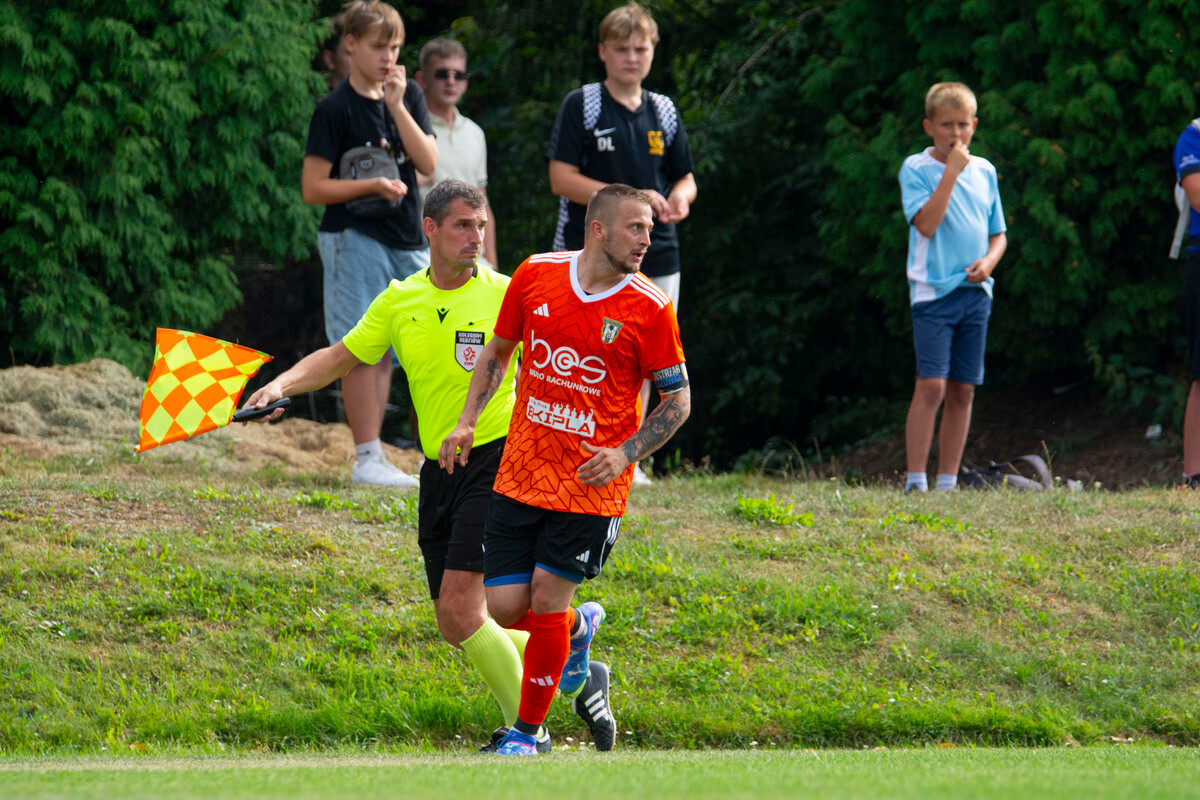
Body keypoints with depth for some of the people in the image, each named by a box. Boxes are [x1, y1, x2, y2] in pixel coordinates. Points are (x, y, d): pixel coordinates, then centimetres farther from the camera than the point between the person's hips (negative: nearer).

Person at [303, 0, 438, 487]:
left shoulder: (409, 96, 12)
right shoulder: (336, 109, -6)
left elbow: (428, 163, 0)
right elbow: (313, 188, -8)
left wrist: (397, 106, -9)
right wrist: (373, 185, -18)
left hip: (407, 239, 5)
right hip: (355, 239, -5)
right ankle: (367, 459, -7)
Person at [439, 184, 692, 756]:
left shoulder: (649, 308, -9)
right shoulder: (536, 276, -1)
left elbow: (679, 399, -2)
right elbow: (498, 352, 15)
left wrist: (625, 454, -15)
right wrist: (468, 421, 4)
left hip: (592, 481, -3)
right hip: (520, 473, 3)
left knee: (547, 597, -7)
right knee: (505, 607, -2)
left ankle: (527, 734, 10)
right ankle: (579, 631, 32)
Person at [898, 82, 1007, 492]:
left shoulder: (984, 171, 13)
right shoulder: (916, 168, -2)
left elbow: (998, 233, 19)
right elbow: (926, 223, -16)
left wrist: (989, 260, -2)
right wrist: (951, 172, -17)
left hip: (975, 291, 5)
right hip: (934, 289, -5)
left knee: (962, 390, 5)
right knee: (931, 384, -14)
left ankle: (948, 482, 10)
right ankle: (916, 481, -12)